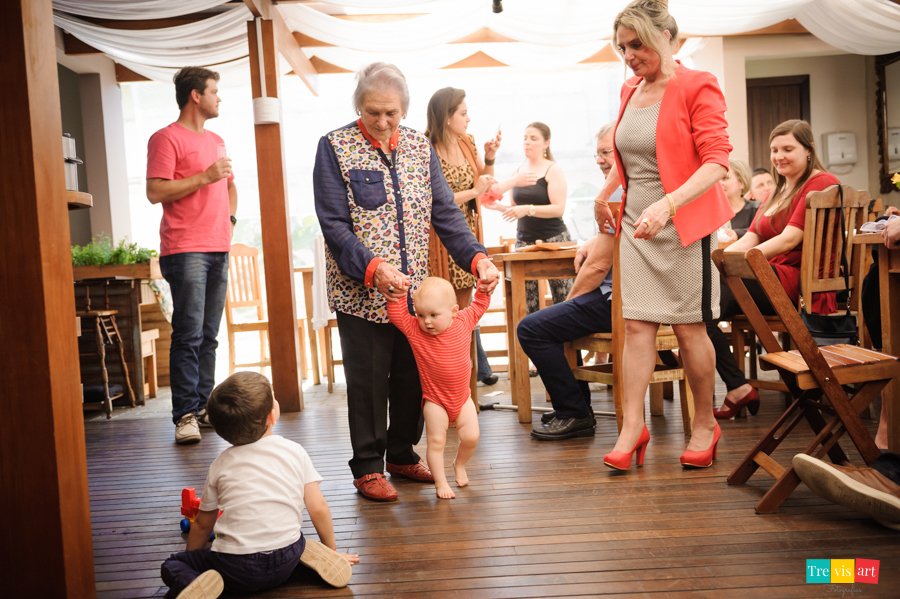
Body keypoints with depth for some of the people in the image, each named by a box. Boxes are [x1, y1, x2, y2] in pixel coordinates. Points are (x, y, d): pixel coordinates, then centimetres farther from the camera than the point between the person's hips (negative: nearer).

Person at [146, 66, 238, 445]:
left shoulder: (216, 141, 22)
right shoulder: (167, 138, -2)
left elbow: (230, 186, 34)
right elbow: (155, 192, -12)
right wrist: (205, 177, -13)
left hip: (218, 249, 7)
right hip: (186, 250, -7)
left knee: (209, 335, 8)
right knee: (189, 335, -10)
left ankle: (205, 406, 13)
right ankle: (186, 415, -6)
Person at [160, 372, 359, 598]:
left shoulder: (221, 465, 4)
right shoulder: (295, 452, 3)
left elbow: (203, 524, 14)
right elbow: (319, 509, 4)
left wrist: (191, 559, 33)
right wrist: (331, 550, 19)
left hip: (236, 569, -2)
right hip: (285, 562, 2)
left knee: (172, 564, 17)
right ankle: (310, 553, 4)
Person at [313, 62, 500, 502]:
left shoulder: (420, 148, 8)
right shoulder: (335, 148, -5)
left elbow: (445, 213, 4)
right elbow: (334, 225, -12)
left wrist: (477, 258, -12)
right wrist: (373, 267, -26)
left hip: (413, 288, 4)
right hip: (360, 290, -4)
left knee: (412, 375, 12)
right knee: (367, 380, 3)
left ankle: (403, 454, 31)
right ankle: (367, 467, 20)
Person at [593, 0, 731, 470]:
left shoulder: (697, 87, -8)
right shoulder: (629, 91, 13)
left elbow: (716, 161, -17)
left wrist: (667, 204, -30)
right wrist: (603, 195, 35)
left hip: (684, 223, -5)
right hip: (636, 224, 6)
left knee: (689, 328, 2)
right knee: (637, 325, -1)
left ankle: (705, 424, 19)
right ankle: (632, 426, 3)